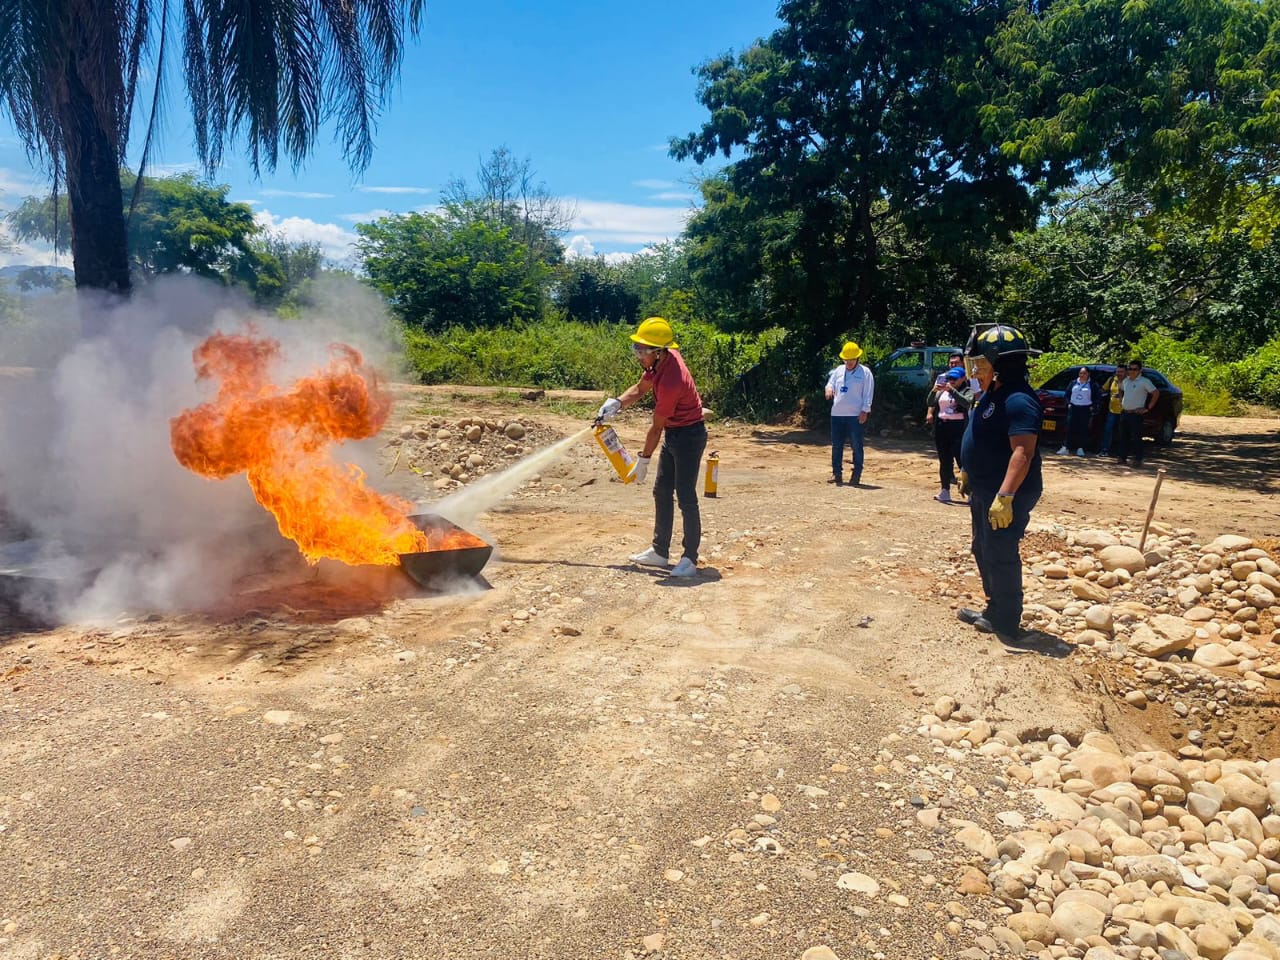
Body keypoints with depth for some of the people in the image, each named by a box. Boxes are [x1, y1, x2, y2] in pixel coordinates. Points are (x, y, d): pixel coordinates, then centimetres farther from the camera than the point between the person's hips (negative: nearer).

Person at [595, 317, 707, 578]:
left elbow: (656, 427, -22)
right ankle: (660, 551, 21)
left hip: (689, 436, -10)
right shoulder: (661, 360, -5)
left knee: (685, 497, -8)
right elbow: (640, 388, 11)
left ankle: (690, 559, 0)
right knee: (661, 492, 13)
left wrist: (643, 461, -11)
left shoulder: (671, 382, -31)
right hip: (672, 433, 10)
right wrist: (616, 403, -7)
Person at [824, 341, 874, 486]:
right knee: (836, 445, 7)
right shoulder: (838, 370, 13)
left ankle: (857, 474, 7)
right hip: (837, 414, 5)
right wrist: (829, 388, -9)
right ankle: (836, 473, 15)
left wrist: (865, 410, -11)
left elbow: (868, 393, -4)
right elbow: (831, 384, 16)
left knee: (856, 445, 0)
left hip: (855, 415, -5)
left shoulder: (865, 372, -1)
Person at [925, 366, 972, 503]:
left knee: (961, 459, -8)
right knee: (944, 460, 9)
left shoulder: (967, 391, -1)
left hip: (958, 427, -5)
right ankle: (945, 491, 16)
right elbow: (931, 403, 6)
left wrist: (952, 390, -24)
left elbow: (967, 402, -20)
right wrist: (934, 390, -12)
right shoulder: (942, 391, 14)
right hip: (941, 426, 5)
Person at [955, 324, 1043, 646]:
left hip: (1006, 495, -11)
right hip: (984, 490, 11)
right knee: (983, 552, 19)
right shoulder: (992, 393, 10)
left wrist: (1005, 497, -34)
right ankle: (995, 612, 32)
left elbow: (1023, 452, -30)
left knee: (1000, 557, -4)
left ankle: (1008, 626, 7)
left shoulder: (1018, 400, -22)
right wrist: (967, 472, 26)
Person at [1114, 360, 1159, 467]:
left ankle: (1138, 459, 0)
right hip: (1124, 413, 6)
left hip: (1136, 414, -6)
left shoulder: (1144, 382, -9)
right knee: (1123, 436, 9)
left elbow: (1156, 393, -11)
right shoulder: (1125, 381, 10)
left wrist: (1148, 408, -11)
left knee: (1136, 437, -4)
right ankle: (1122, 456, 16)